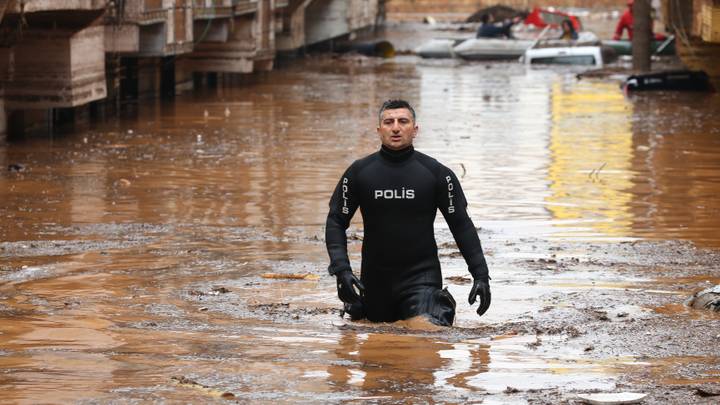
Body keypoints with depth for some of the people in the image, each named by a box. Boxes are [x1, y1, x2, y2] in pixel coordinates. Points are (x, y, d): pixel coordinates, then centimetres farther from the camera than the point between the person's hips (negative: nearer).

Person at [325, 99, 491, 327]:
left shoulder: (436, 173, -5)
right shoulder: (358, 172, -2)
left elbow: (461, 224, 1)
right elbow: (336, 221, 2)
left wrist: (480, 274, -5)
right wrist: (341, 269, -13)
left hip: (422, 276, -2)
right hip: (375, 278, 2)